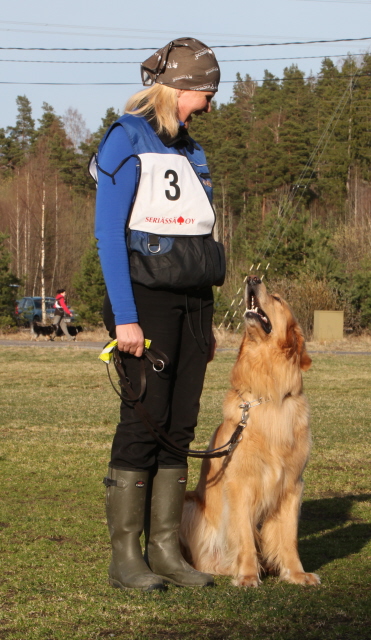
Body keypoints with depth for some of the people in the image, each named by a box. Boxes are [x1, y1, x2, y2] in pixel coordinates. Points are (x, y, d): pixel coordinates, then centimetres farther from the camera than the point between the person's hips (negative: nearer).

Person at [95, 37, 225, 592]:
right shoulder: (126, 141, -6)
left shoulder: (188, 149, 17)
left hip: (193, 301, 7)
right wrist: (124, 317, -19)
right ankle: (125, 557, -3)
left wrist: (207, 319, 16)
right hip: (146, 300, -7)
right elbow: (109, 234, -12)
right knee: (143, 423, -8)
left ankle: (165, 550, 10)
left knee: (180, 426, 5)